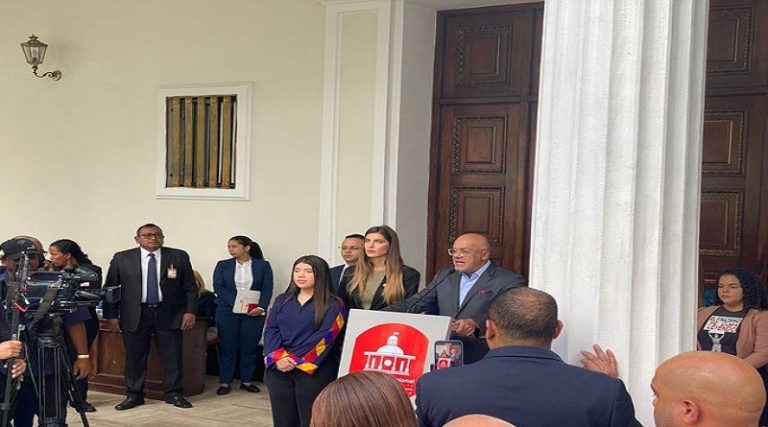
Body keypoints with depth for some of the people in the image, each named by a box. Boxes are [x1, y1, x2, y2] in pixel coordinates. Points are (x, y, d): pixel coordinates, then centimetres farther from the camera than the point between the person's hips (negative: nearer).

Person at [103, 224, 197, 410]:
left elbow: (190, 287, 4)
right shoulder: (121, 258, 2)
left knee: (172, 356, 4)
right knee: (134, 356, 5)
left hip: (169, 314, 0)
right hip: (135, 315, 0)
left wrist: (190, 311, -4)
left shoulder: (179, 256, 2)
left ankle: (173, 394, 16)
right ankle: (134, 395, 17)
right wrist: (111, 315, -2)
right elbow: (110, 288, 4)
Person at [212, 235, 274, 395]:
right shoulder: (223, 265, 7)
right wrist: (237, 303, -15)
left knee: (250, 347, 4)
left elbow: (267, 289, -1)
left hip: (254, 313, 0)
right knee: (227, 347, 2)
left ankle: (246, 381, 15)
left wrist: (261, 308, -17)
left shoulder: (263, 266, 4)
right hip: (227, 312, 0)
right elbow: (219, 288, -2)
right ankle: (224, 382, 9)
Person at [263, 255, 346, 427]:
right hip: (279, 370, 4)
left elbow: (325, 337, -11)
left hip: (314, 371, -4)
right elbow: (271, 330, 5)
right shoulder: (282, 300, 13)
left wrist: (294, 360, -15)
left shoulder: (333, 305, -2)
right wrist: (277, 358, -13)